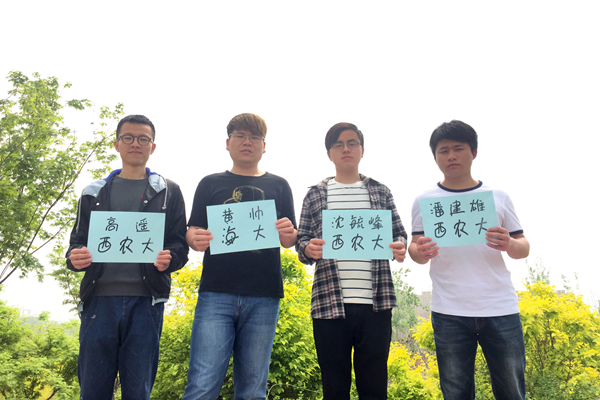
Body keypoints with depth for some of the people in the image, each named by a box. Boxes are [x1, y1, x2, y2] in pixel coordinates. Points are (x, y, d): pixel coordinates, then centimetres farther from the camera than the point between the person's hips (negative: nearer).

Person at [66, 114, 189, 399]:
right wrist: (75, 257, -9)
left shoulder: (168, 192, 11)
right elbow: (78, 240, 14)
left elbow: (180, 244, 6)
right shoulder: (94, 192, 17)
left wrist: (169, 258, -17)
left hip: (145, 300, -1)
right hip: (99, 297, 2)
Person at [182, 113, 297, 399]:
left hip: (263, 298, 1)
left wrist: (288, 234, -12)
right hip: (217, 293, -1)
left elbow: (290, 239, 12)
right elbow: (191, 231, 9)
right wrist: (196, 239, -15)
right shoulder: (210, 184, 14)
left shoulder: (278, 186, 16)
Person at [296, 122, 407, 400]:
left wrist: (399, 247, -9)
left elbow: (398, 233, 14)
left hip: (376, 304, 1)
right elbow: (301, 241, 9)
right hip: (329, 304, 0)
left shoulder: (380, 192, 12)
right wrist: (308, 250, -14)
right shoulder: (316, 194, 10)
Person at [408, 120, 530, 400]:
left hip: (500, 310, 1)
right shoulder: (425, 200, 7)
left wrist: (509, 245, -13)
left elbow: (524, 248, 10)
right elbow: (415, 248, 5)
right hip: (449, 313, 0)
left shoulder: (498, 197, 8)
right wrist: (420, 253, -18)